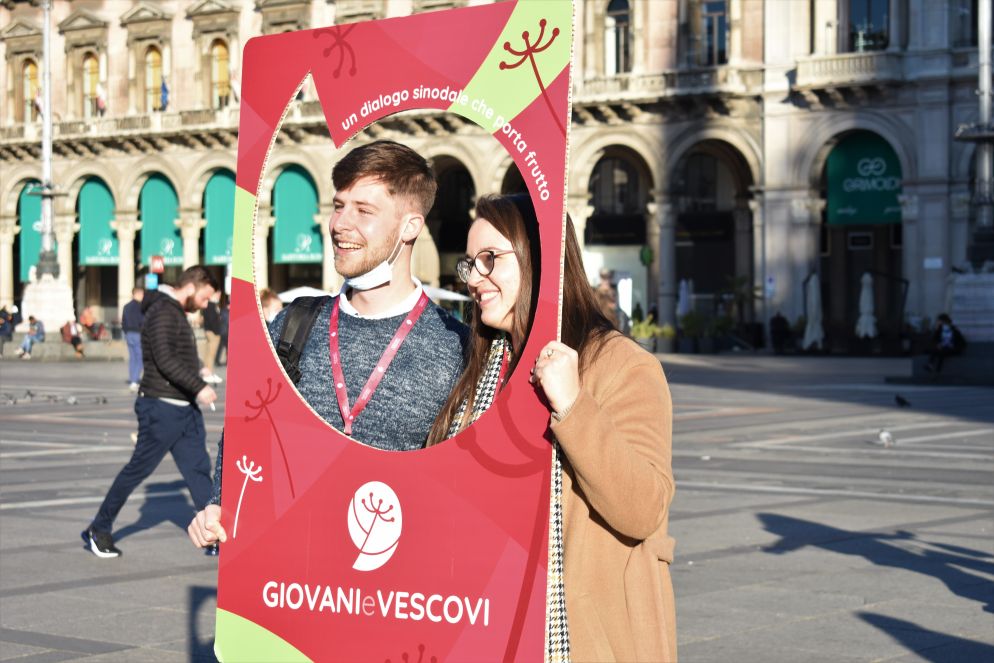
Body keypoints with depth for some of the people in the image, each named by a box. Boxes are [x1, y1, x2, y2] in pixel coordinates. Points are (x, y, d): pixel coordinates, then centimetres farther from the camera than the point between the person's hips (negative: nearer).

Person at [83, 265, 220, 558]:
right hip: (162, 407, -9)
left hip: (185, 409, 9)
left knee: (198, 469, 4)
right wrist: (199, 387, -29)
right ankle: (98, 530, 13)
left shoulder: (176, 312, 16)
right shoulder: (163, 311, -15)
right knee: (139, 468, 0)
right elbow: (165, 359, -26)